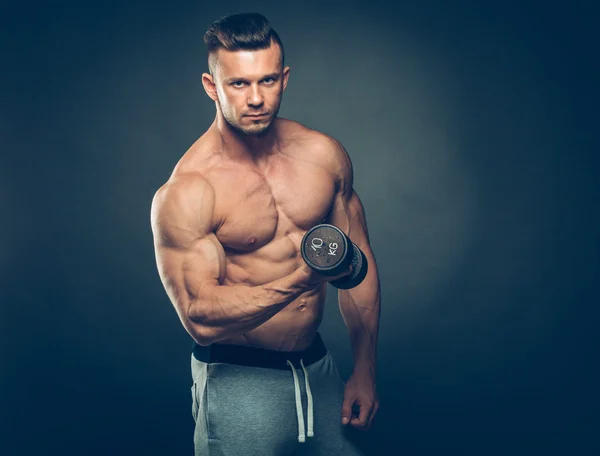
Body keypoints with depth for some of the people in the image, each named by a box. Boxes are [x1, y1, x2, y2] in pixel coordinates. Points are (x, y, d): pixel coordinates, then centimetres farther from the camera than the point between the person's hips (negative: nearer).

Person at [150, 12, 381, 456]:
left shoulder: (325, 154, -3)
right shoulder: (186, 191, -18)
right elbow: (201, 319, -22)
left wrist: (365, 371, 6)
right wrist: (302, 278, -33)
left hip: (319, 366, 5)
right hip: (238, 381, -4)